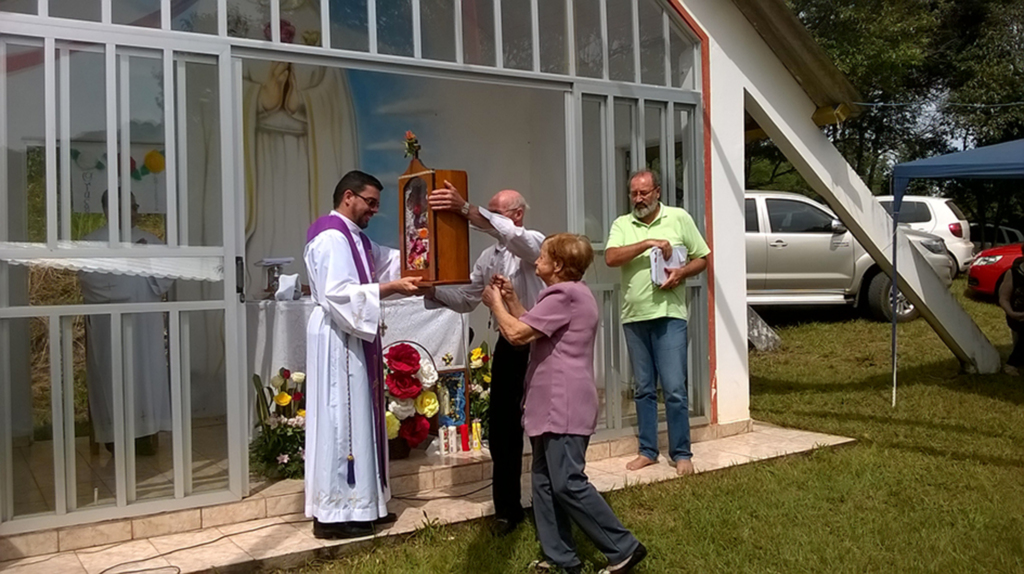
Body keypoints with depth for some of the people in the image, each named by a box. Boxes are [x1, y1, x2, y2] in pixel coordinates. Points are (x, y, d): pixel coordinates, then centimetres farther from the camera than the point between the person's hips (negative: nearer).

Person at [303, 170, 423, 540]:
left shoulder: (354, 237, 18)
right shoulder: (331, 237, -15)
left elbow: (387, 261, 18)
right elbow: (338, 294, -25)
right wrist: (390, 288, -23)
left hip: (353, 337, 11)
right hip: (338, 339, -11)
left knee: (357, 417, 13)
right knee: (340, 419, -6)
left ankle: (359, 503, 21)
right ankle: (333, 513, 2)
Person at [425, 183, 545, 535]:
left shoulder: (534, 243, -9)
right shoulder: (488, 257, 12)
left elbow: (509, 234, -33)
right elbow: (467, 300, 14)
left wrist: (465, 209, -44)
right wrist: (432, 291, -3)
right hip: (508, 345, 6)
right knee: (502, 428, 8)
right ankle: (507, 508, 20)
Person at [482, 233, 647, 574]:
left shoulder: (563, 295, -15)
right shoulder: (570, 293, 20)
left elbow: (516, 334, -19)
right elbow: (531, 330, 22)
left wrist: (495, 303, -4)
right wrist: (511, 299, 14)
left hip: (564, 406, -11)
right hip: (553, 406, 11)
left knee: (568, 484, -8)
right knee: (545, 483, 12)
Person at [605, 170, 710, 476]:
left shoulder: (679, 218, 3)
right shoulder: (622, 224, 7)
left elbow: (702, 258, 7)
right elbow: (611, 258, -10)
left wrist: (682, 273, -12)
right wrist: (648, 243, -18)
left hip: (668, 315, -3)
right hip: (634, 317, 3)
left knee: (674, 389, -4)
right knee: (644, 389, 11)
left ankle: (681, 453, 8)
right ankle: (647, 451, 21)